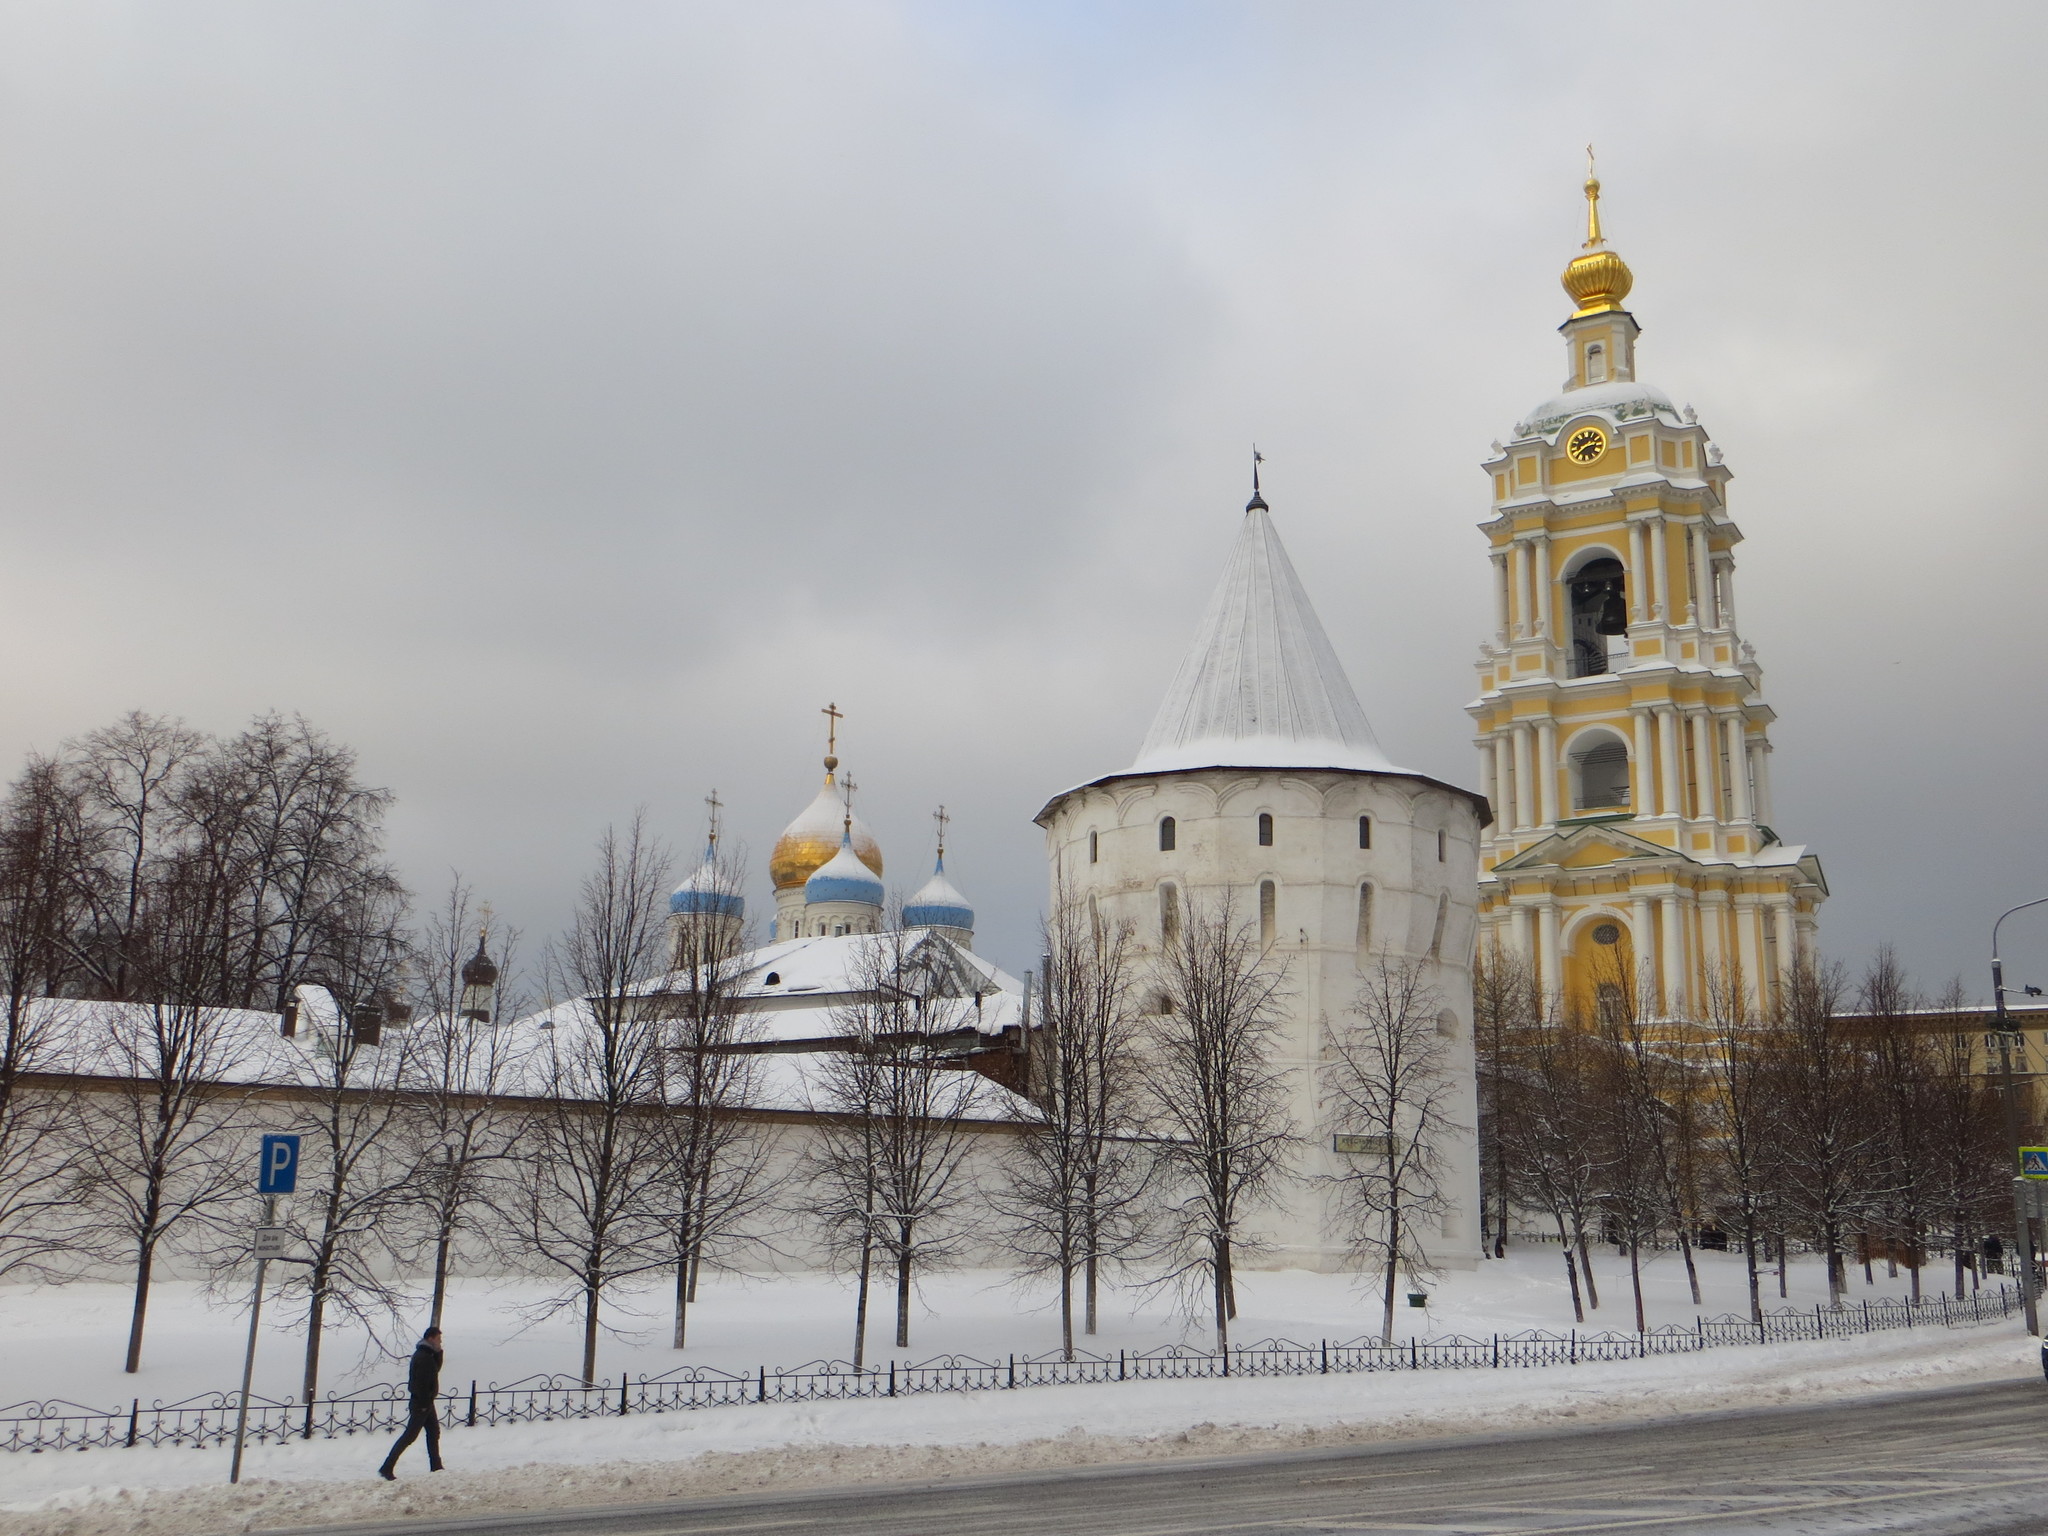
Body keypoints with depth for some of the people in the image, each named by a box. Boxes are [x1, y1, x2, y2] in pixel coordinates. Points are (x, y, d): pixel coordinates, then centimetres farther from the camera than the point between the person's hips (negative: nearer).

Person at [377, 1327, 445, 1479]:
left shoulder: (427, 1355, 11)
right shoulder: (423, 1357, -19)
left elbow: (436, 1368, 21)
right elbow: (422, 1381, -24)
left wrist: (438, 1352, 7)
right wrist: (424, 1403, -23)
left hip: (426, 1402, 10)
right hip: (422, 1403, -10)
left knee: (434, 1432, 16)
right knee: (410, 1435, -8)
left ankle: (436, 1467, 24)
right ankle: (386, 1469, -6)